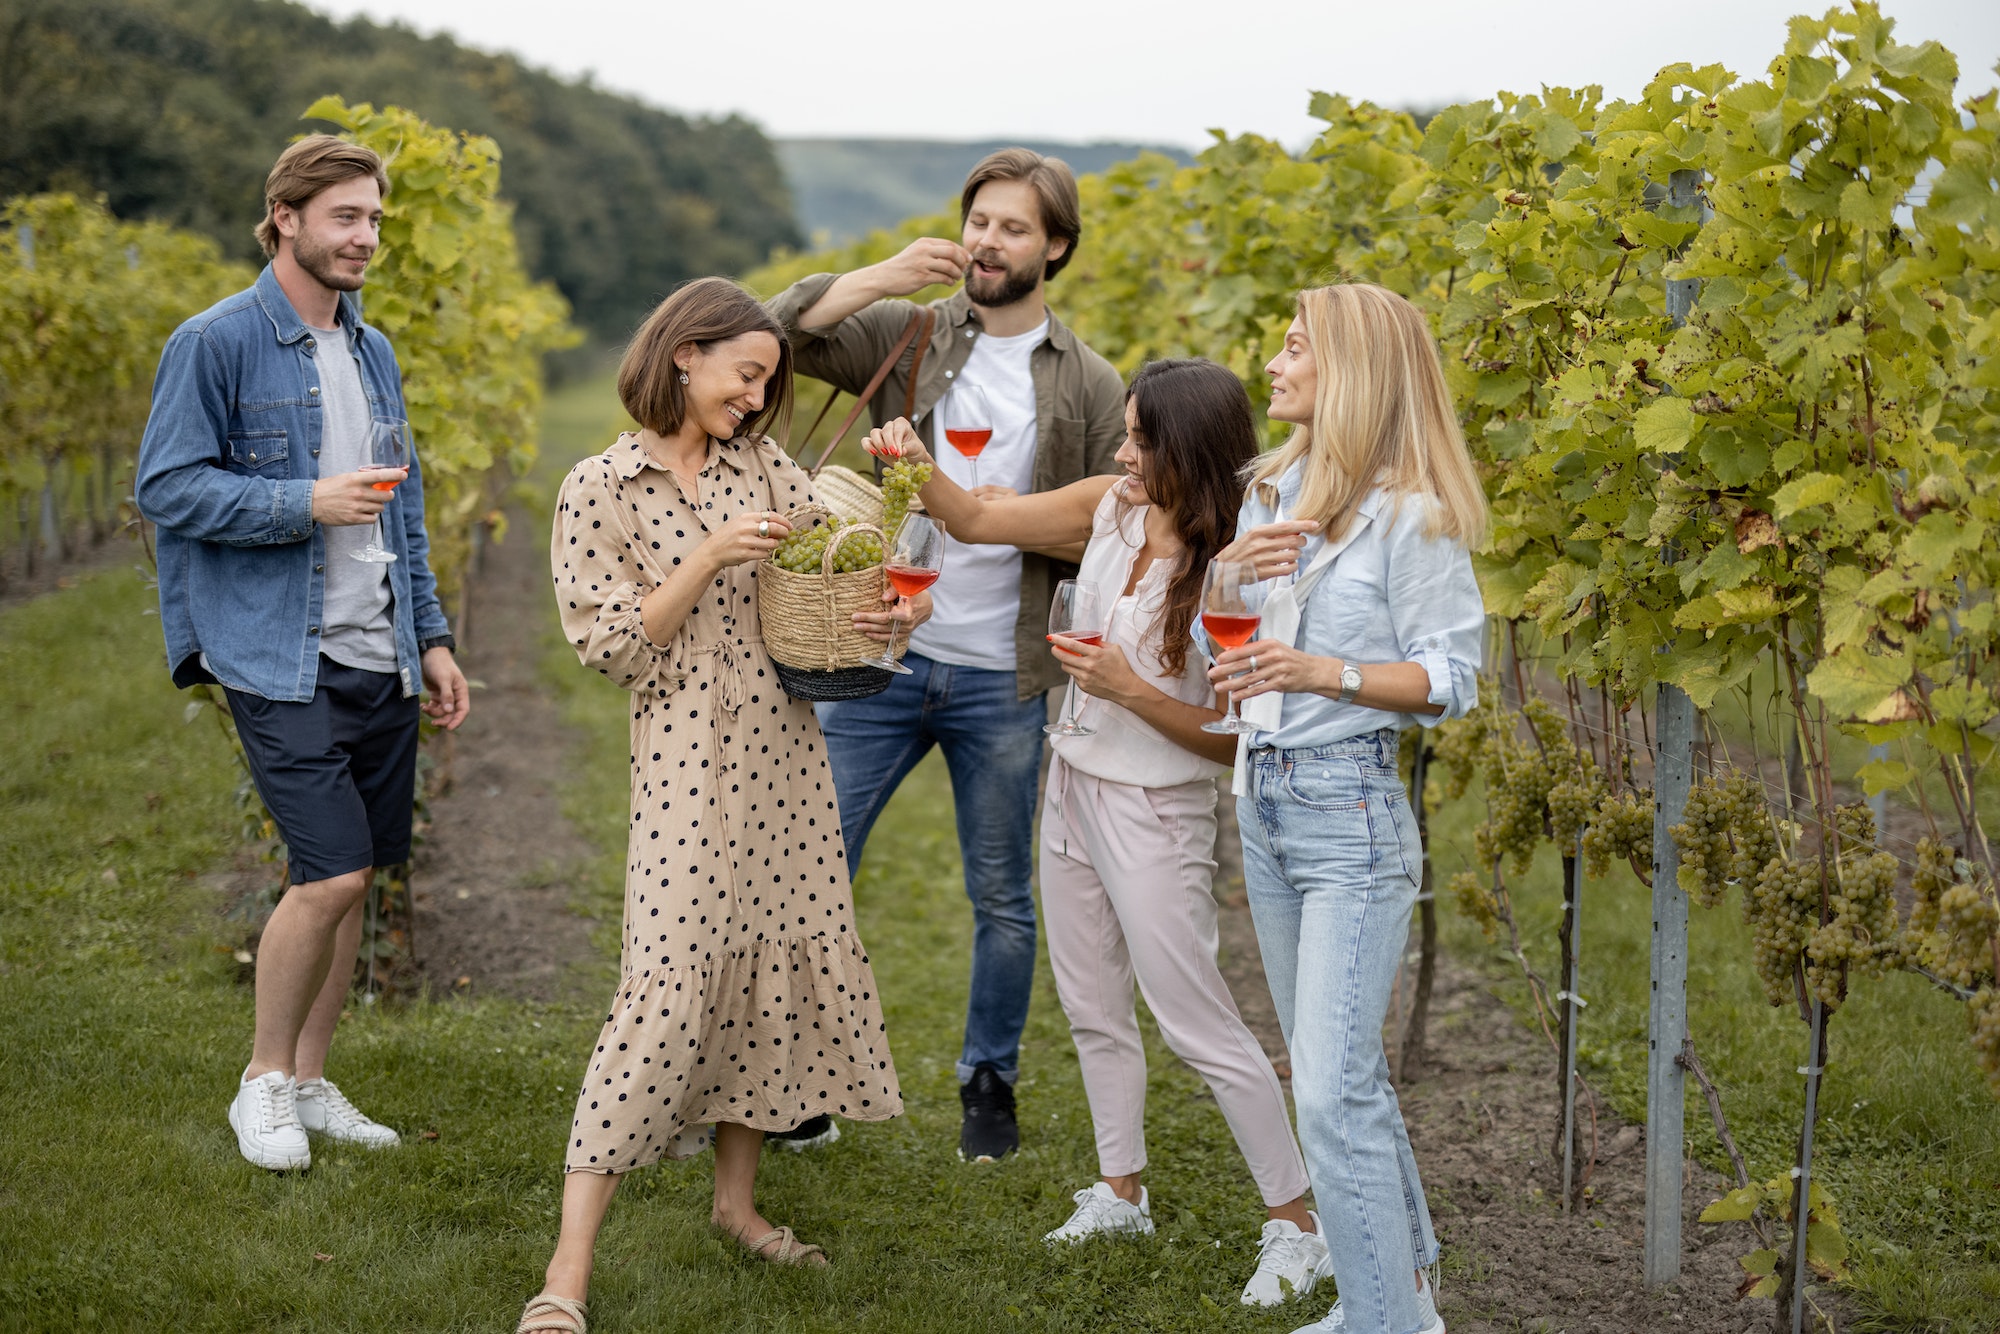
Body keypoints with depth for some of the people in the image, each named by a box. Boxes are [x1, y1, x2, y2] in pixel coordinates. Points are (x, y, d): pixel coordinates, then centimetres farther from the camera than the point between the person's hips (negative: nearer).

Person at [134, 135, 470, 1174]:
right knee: (330, 874, -13)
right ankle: (263, 1080, 6)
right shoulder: (214, 344, -5)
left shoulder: (373, 352, 16)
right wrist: (305, 503, -18)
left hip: (380, 660, 7)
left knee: (353, 877, 8)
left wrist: (431, 637, 16)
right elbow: (166, 487, -9)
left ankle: (309, 1081, 21)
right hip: (282, 660, -7)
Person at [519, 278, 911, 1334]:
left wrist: (869, 618, -11)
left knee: (779, 967, 9)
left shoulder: (764, 466, 10)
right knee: (667, 987, -13)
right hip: (686, 757, -6)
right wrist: (708, 560, -17)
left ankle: (736, 1197, 28)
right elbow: (612, 647, -8)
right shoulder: (600, 489, -3)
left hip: (784, 751, 6)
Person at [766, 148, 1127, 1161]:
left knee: (1002, 896, 11)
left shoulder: (1089, 386, 3)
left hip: (1001, 678, 0)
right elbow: (781, 332, -11)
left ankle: (989, 1084, 28)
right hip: (883, 657, 0)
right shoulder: (906, 335, 3)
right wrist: (882, 275, -22)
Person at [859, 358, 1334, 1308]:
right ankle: (1120, 1195, 35)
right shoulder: (1111, 508, -3)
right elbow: (976, 521, 7)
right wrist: (917, 471, -11)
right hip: (1075, 785, 7)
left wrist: (1130, 690, -27)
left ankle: (1296, 1227, 9)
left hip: (1155, 811, -7)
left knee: (1198, 1024, -3)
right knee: (1094, 1009, 18)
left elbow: (1236, 740, -18)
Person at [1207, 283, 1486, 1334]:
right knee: (1335, 1075, 16)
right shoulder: (1270, 490, 11)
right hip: (1262, 798, 8)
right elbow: (1218, 649, 13)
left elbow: (1448, 679, -12)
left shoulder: (1411, 515, -12)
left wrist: (1325, 672, -25)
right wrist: (1234, 564, -7)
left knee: (1332, 1092, -12)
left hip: (1350, 812, -8)